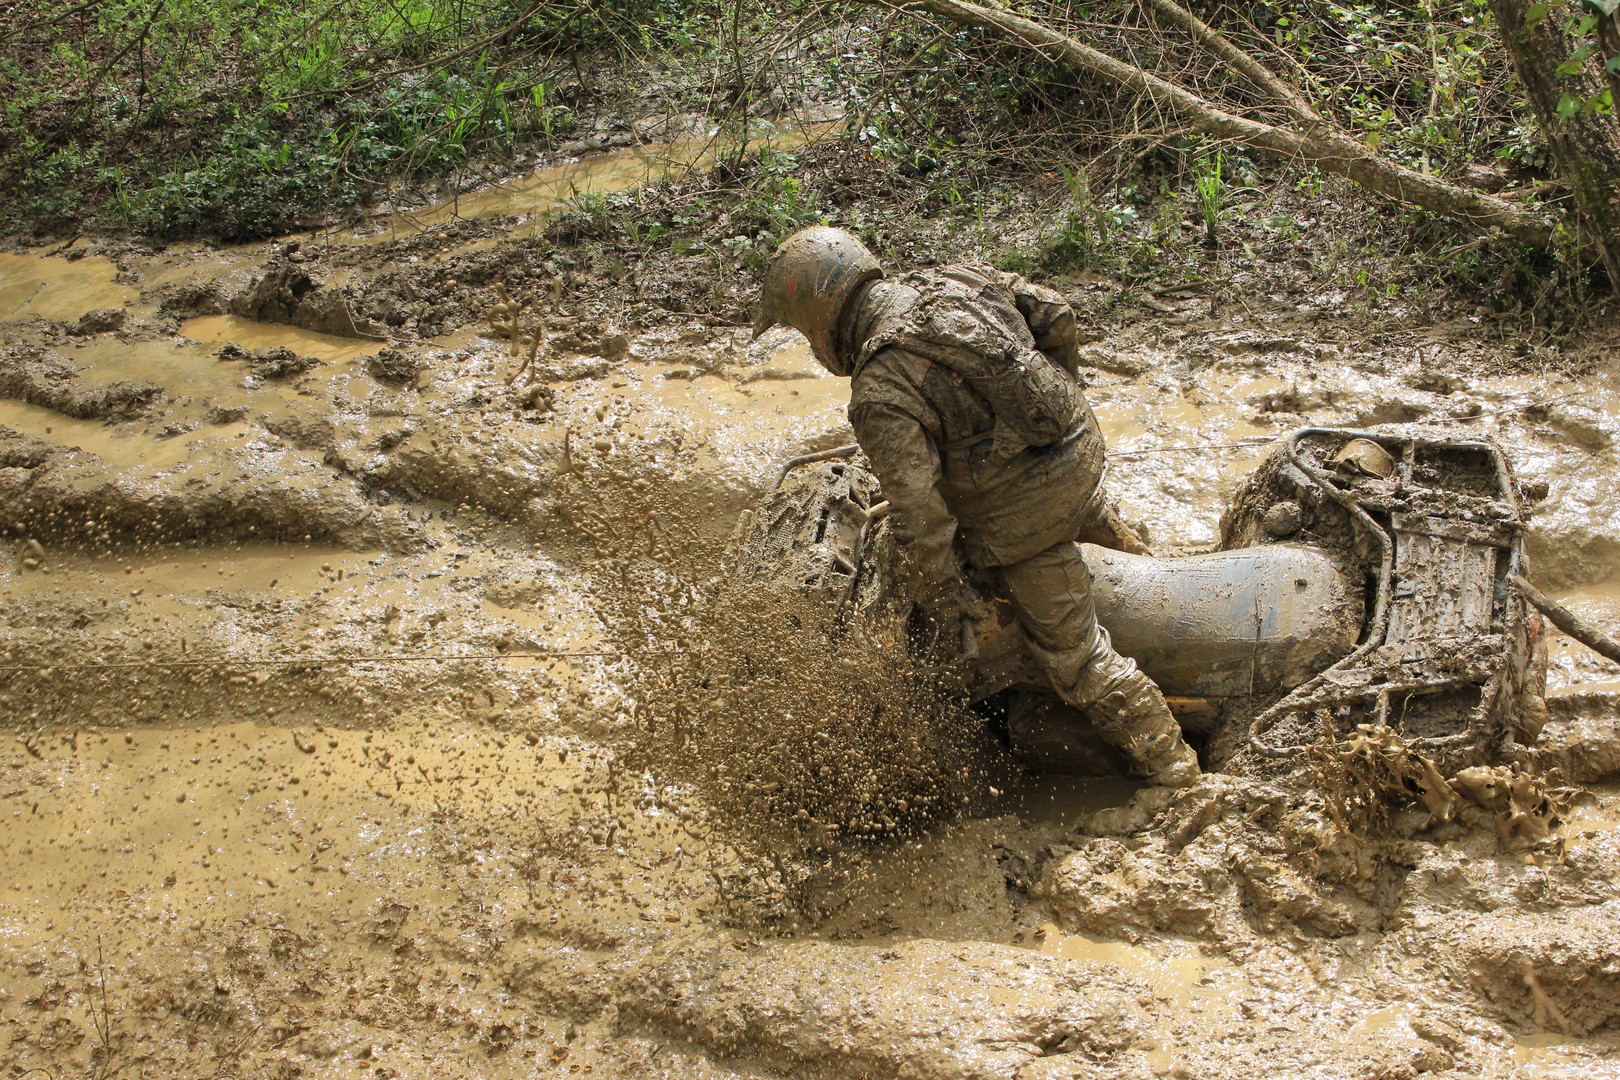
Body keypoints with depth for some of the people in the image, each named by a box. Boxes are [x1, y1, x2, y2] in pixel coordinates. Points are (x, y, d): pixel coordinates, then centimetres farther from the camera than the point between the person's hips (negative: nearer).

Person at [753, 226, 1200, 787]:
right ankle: (1126, 549, 69)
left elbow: (922, 520, -24)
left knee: (1072, 650, 8)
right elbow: (1054, 314, 4)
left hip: (1025, 516, -7)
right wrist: (1064, 396, 20)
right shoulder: (954, 279, -3)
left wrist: (943, 611, -11)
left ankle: (1165, 759, 17)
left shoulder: (880, 395, -22)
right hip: (1083, 445, 8)